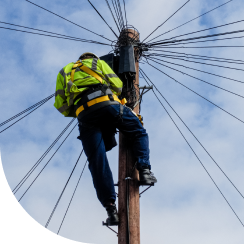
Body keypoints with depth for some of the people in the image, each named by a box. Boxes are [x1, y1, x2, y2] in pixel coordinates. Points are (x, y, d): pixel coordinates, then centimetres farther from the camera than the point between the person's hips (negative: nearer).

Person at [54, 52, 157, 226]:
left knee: (98, 162, 1)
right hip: (107, 104, -1)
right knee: (139, 133, 20)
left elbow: (60, 105, 19)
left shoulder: (64, 72, 33)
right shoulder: (99, 63, 29)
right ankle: (144, 171, -2)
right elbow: (117, 85, 13)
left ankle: (111, 209, -5)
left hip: (84, 114, 1)